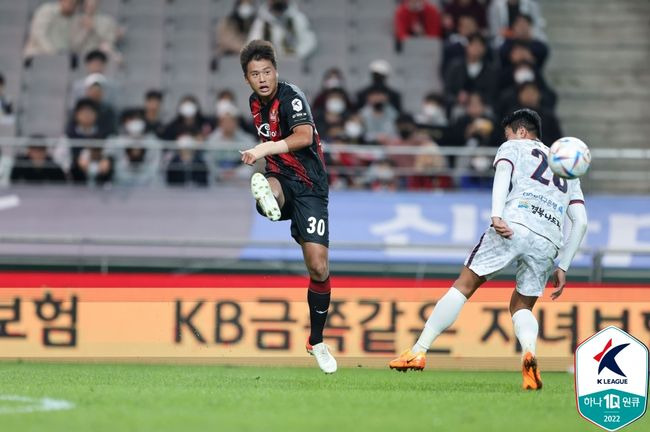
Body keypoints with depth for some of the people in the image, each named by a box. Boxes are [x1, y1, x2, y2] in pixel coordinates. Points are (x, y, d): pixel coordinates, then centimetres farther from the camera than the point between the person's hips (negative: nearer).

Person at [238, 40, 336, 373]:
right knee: (265, 187, -36)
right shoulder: (255, 102, 8)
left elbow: (304, 136, -36)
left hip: (309, 187, -5)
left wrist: (266, 148, -48)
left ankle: (317, 341, 7)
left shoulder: (291, 97, -15)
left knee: (319, 267, -8)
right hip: (279, 180, 5)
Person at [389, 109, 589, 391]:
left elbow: (502, 172, -2)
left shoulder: (513, 147, 22)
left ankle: (419, 352, 0)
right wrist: (563, 268, 25)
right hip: (549, 242, 4)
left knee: (464, 285, 4)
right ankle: (529, 352, -16)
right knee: (521, 306, 16)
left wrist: (497, 216, -18)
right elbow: (581, 221, 24)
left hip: (514, 226, -4)